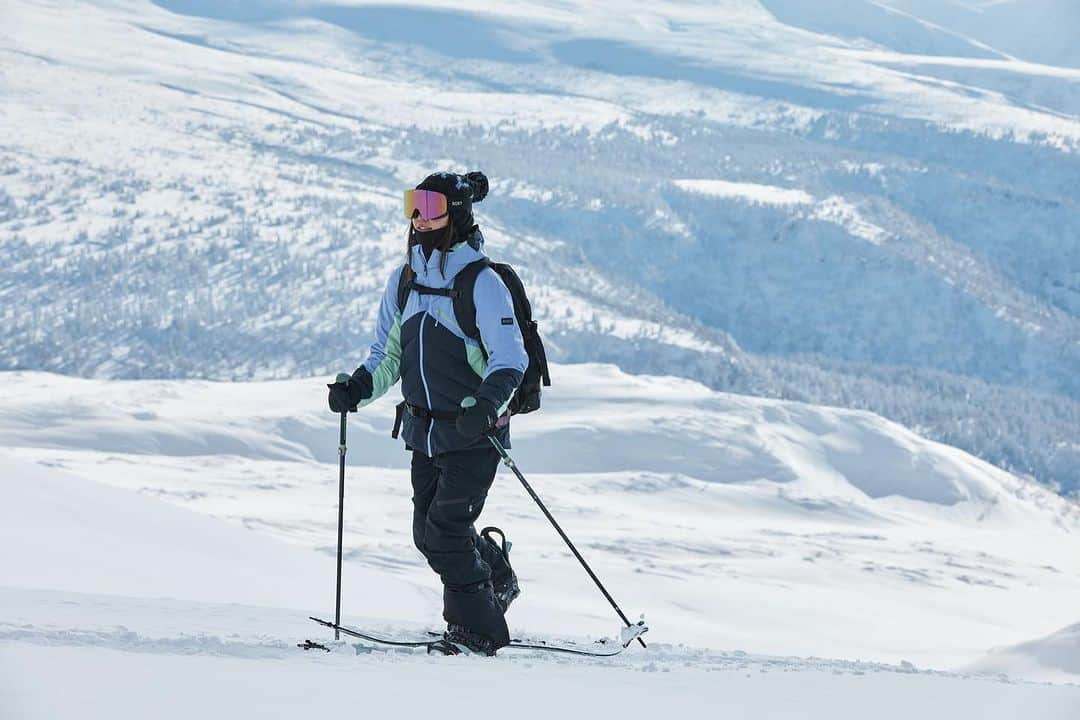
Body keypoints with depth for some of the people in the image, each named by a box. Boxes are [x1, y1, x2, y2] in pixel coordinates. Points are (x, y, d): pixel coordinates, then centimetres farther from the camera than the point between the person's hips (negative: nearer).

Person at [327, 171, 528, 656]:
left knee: (447, 528, -13)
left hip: (475, 433, -7)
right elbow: (387, 356, 14)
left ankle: (477, 629, 0)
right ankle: (496, 576, 38)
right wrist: (357, 389, -4)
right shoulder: (405, 280, 7)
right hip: (425, 432, 7)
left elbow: (510, 357, -19)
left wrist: (488, 403, -36)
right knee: (429, 533, 10)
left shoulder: (481, 283, -13)